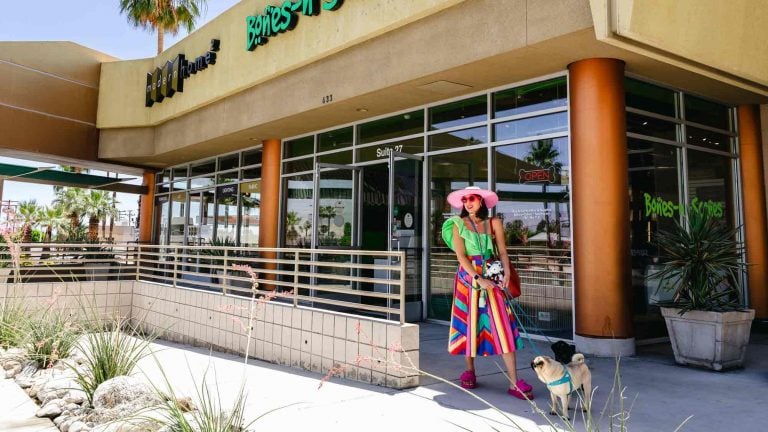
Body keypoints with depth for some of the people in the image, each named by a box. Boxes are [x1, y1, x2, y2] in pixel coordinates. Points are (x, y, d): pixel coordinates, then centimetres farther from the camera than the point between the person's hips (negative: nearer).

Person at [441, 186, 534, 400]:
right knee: (469, 323, 5)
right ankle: (470, 372, 24)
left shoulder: (494, 223, 6)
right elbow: (461, 256, -7)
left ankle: (514, 383, -5)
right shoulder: (458, 225, 2)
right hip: (468, 277, 0)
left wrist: (507, 271, -17)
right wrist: (478, 278, -17)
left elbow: (502, 252, 2)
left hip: (492, 278, 1)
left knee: (503, 326, -6)